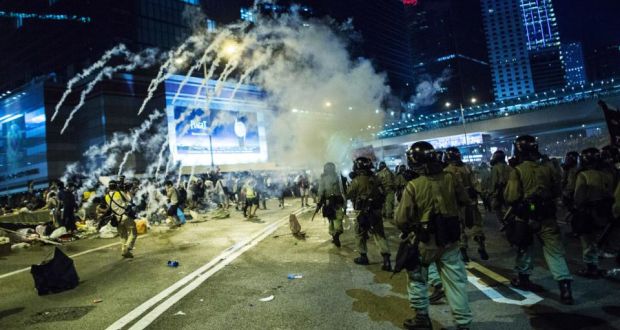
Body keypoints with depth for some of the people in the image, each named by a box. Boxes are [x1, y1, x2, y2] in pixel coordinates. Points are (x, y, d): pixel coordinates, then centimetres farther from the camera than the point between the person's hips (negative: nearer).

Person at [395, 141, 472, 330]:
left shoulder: (413, 186, -17)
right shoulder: (450, 178, -7)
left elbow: (401, 219, -14)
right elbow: (466, 201, 9)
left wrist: (406, 231, 6)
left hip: (424, 241, -3)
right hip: (450, 240, 3)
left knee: (417, 278, 18)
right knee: (456, 281, 13)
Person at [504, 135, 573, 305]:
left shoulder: (518, 171, -12)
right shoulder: (546, 169, 1)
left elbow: (511, 197, -16)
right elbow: (556, 192, 12)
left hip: (525, 217, -2)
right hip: (547, 216, 2)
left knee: (525, 247, 18)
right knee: (555, 251, 3)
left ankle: (523, 278, 30)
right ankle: (565, 287, -4)